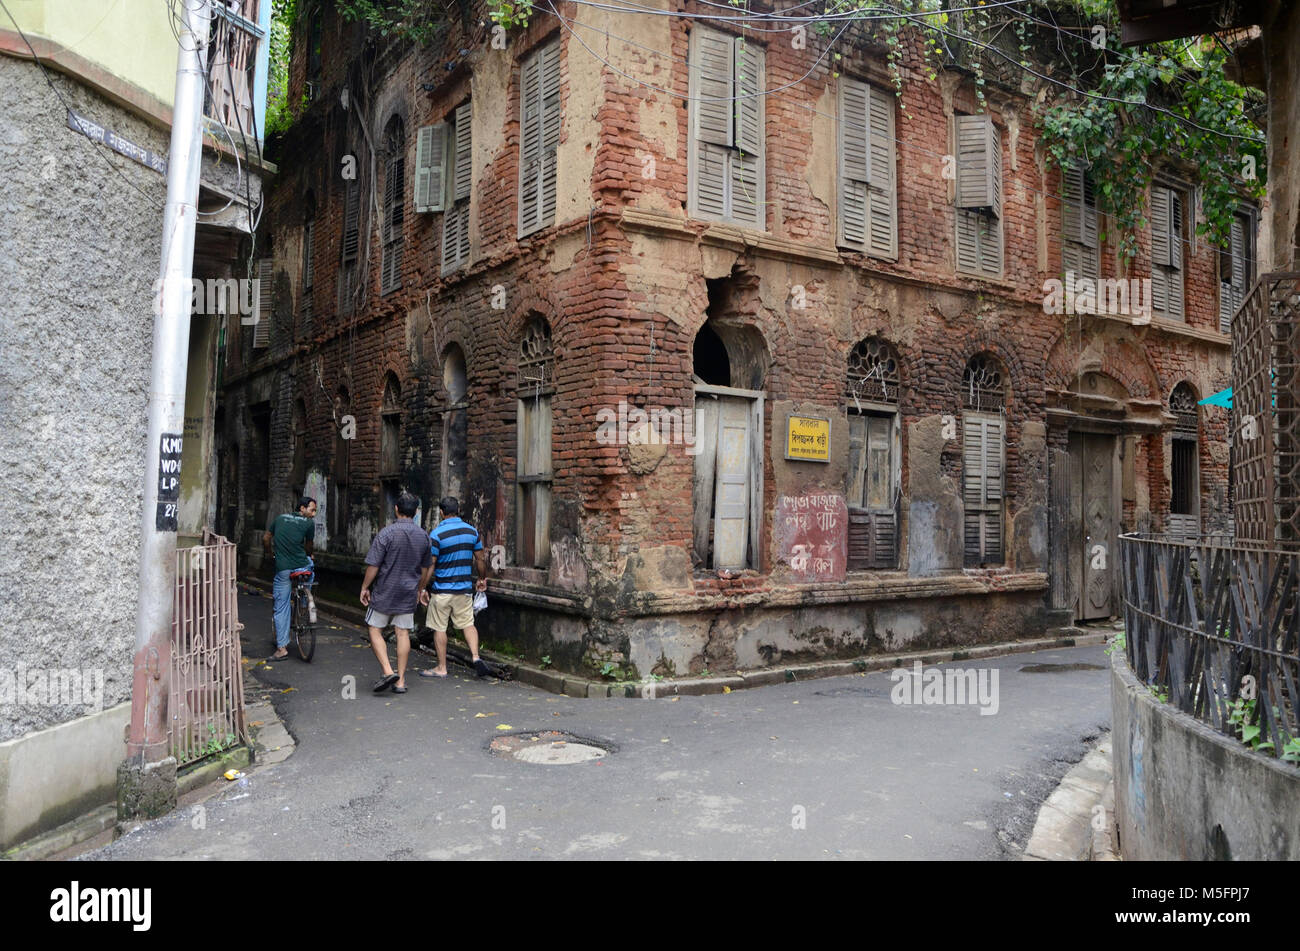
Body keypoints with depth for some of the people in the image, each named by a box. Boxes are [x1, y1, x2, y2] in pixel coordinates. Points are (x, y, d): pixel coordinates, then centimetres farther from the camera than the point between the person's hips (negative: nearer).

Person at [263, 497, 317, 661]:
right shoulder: (309, 523, 3)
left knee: (281, 608, 6)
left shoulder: (280, 518, 13)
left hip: (282, 569, 2)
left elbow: (265, 538, 18)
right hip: (302, 566, -2)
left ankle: (282, 647, 2)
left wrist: (270, 553, 36)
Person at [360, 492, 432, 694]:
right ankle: (401, 681, 10)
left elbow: (373, 565, -14)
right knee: (403, 633, 7)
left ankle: (388, 671, -6)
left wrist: (365, 587, -1)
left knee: (375, 631, 8)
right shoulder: (423, 536, 3)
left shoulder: (387, 533, -14)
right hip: (408, 593, 4)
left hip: (384, 592, -4)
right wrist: (418, 590, 25)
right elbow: (424, 568, 13)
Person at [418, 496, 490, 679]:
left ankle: (441, 668, 13)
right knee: (468, 624, 12)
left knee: (439, 628, 6)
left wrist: (422, 589, -4)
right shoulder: (472, 531, 2)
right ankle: (476, 657, -6)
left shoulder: (437, 534, -13)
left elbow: (429, 565, -13)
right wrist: (482, 579, 24)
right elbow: (480, 559, 9)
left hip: (442, 590, -4)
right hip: (465, 588, 4)